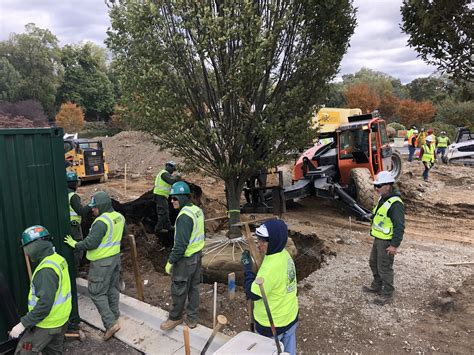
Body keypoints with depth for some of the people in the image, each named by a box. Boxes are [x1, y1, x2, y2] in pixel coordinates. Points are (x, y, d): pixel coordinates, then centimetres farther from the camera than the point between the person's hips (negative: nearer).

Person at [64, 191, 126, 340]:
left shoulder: (101, 222, -25)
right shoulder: (119, 217, 2)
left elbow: (91, 243, -24)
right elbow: (123, 232, 20)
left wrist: (75, 244, -9)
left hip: (102, 261, -8)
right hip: (116, 256, 8)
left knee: (97, 292, 2)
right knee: (113, 288, 21)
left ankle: (111, 323, 0)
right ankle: (114, 315, 34)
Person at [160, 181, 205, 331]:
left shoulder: (184, 216, -25)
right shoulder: (198, 210, 2)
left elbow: (181, 244, -25)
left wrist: (170, 261, -16)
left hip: (185, 259, -9)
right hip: (197, 256, 9)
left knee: (179, 290, 9)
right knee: (194, 288, 16)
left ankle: (175, 317, 26)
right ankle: (192, 318, 28)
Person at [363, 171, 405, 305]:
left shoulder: (395, 204, -25)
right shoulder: (382, 198, 7)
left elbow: (399, 227, -25)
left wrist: (395, 245, -24)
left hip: (387, 242, -10)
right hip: (378, 239, 10)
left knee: (384, 268, 2)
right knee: (374, 263, 21)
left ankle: (387, 295, 17)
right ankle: (376, 286, 39)